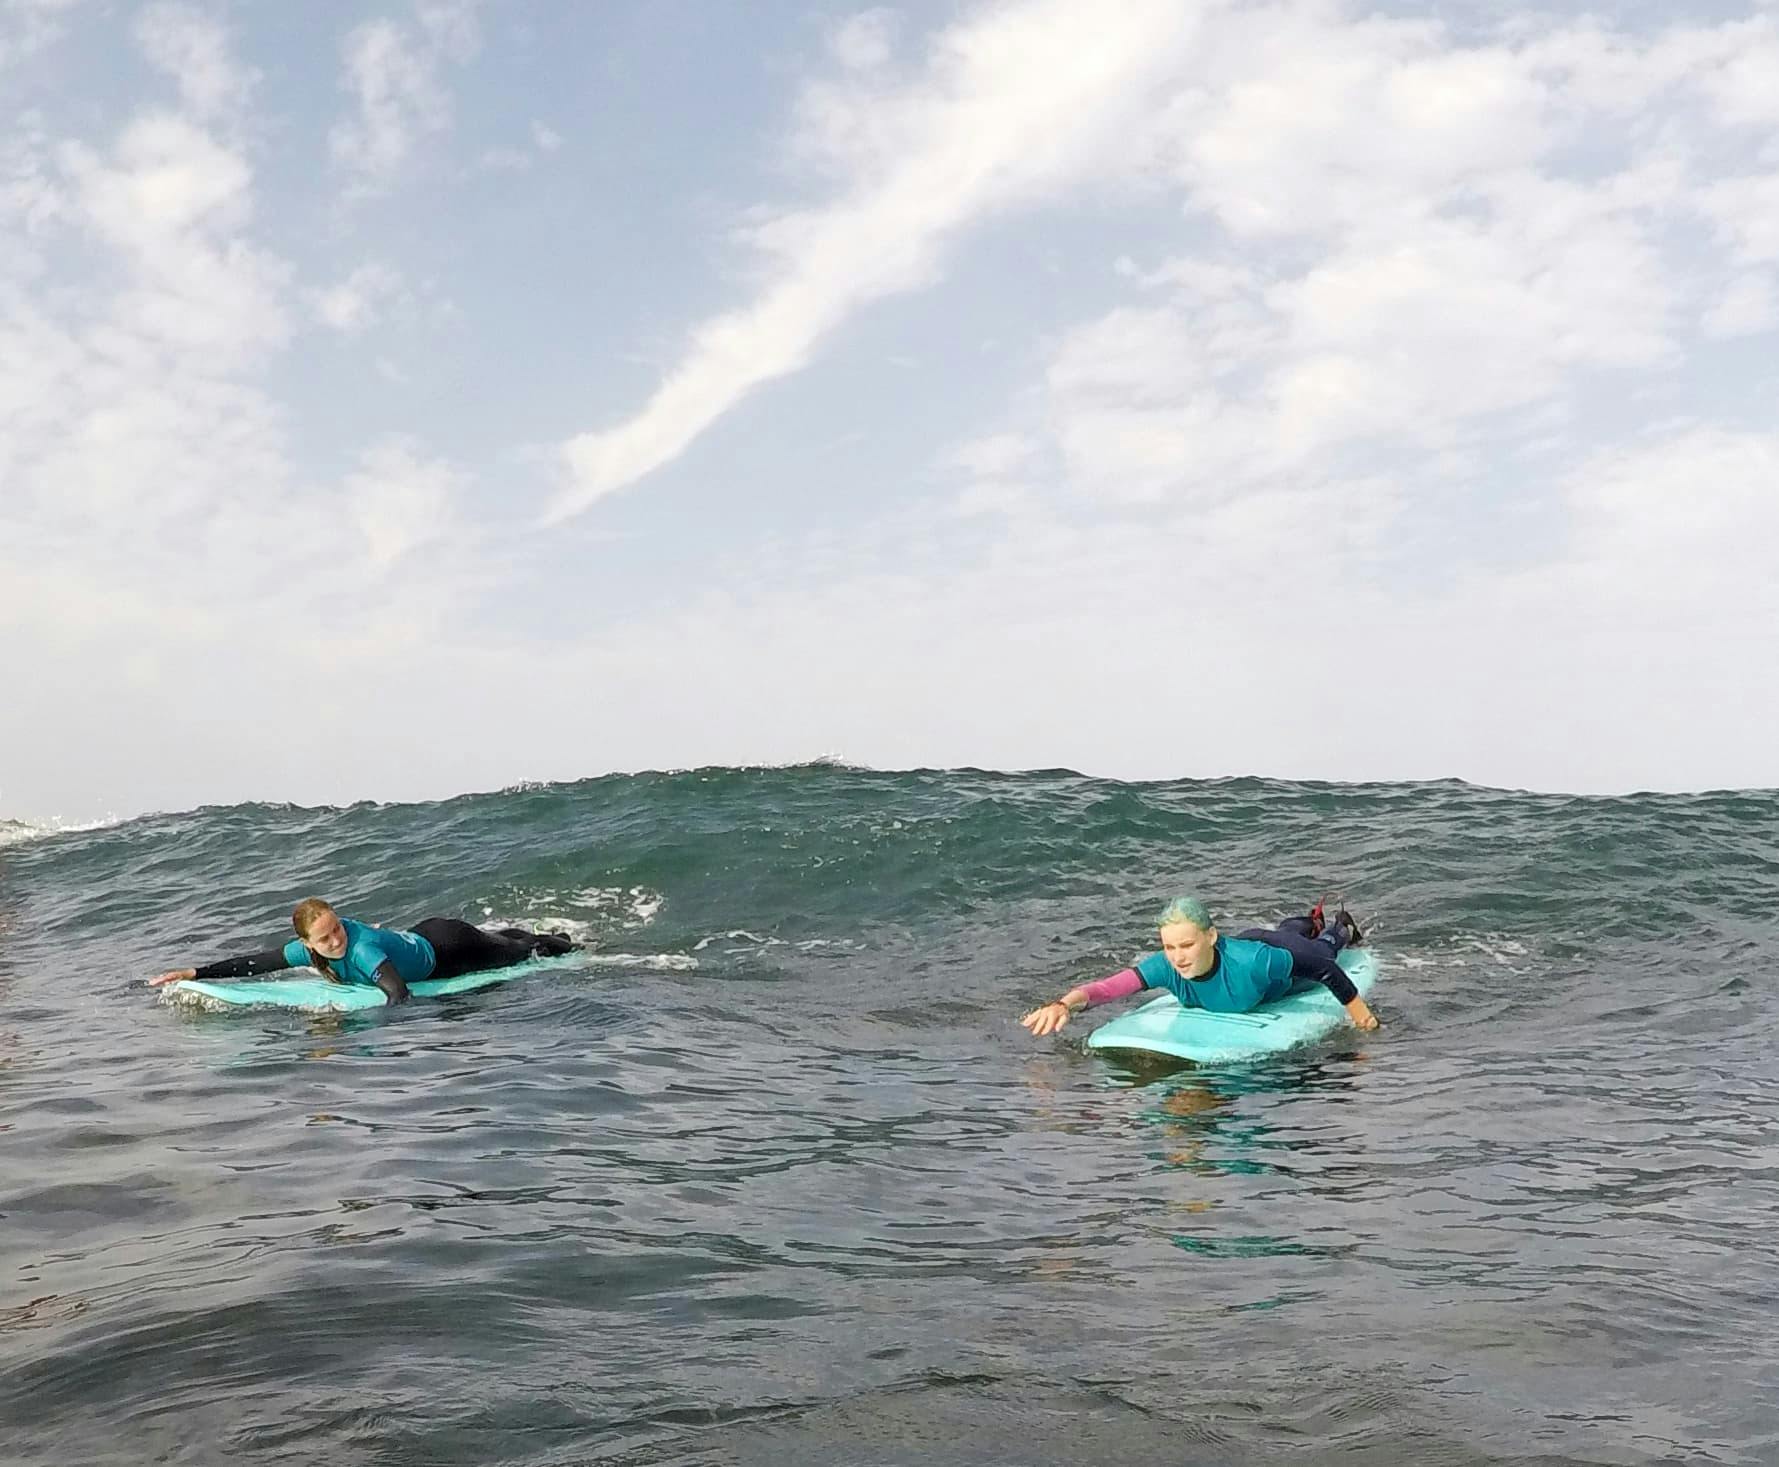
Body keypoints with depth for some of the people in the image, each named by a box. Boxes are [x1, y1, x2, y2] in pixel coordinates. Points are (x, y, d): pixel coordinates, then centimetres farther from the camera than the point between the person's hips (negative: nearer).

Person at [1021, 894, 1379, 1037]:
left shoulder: (1253, 961, -51)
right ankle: (1311, 923, 70)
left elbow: (1322, 967, -37)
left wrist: (1358, 1011, -26)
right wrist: (1065, 1003, -75)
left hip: (1280, 950, -3)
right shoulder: (1165, 967, -43)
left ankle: (1340, 930, 67)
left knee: (1321, 951, 36)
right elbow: (1108, 987, -56)